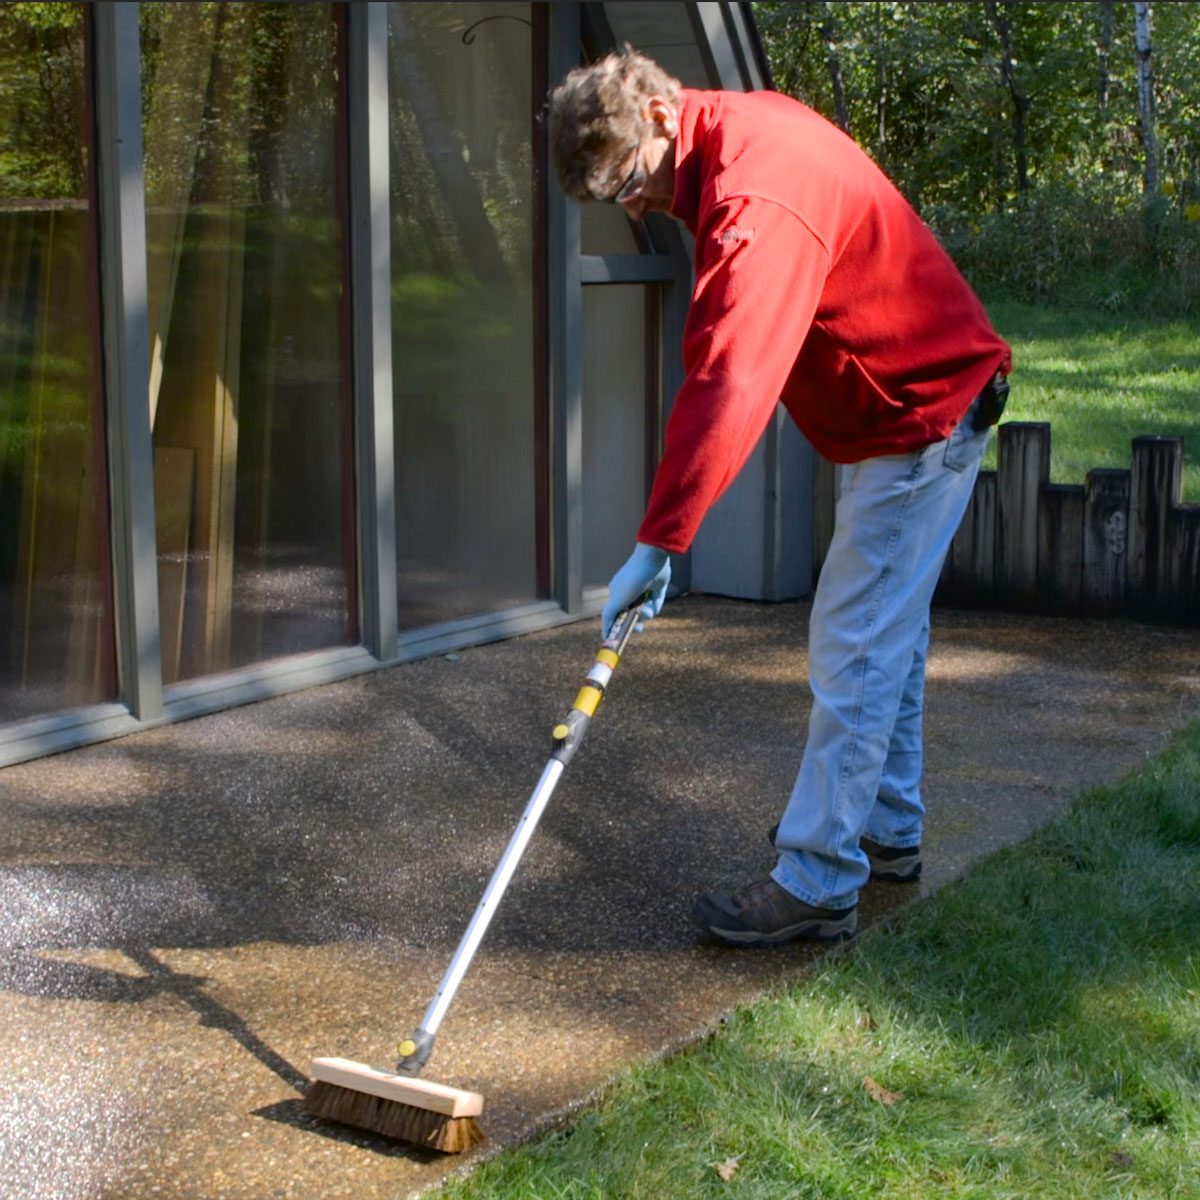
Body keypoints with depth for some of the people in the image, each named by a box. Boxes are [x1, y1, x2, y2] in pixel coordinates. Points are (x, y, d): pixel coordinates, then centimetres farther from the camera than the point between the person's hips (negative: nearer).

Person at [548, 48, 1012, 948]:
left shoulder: (758, 198, -29)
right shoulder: (747, 126, 3)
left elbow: (728, 390, -36)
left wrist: (657, 544, -36)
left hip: (921, 417, -11)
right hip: (915, 403, 11)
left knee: (856, 648, -9)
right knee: (888, 634, 18)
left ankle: (818, 886, -3)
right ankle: (887, 832, 31)